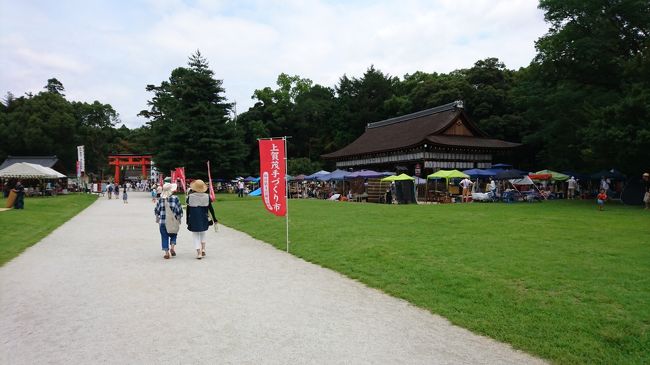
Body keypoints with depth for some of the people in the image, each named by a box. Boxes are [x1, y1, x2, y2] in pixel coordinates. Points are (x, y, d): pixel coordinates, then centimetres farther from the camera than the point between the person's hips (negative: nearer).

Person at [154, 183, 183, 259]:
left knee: (164, 237, 10)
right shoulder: (175, 198, -8)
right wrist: (179, 218, 11)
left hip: (162, 222, 1)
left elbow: (156, 210, 7)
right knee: (173, 235, 19)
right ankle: (172, 247, -2)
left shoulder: (160, 199, -2)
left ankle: (166, 253, 8)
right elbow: (180, 210, -5)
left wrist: (157, 218, 24)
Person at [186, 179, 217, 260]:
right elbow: (211, 208, -1)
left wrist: (187, 220, 6)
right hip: (204, 219, 2)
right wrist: (214, 219, 7)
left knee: (195, 235, 8)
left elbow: (188, 209, -3)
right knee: (203, 233, 23)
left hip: (193, 219, -2)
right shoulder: (207, 196, -6)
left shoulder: (190, 196, -8)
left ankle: (199, 252, 1)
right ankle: (203, 249, 17)